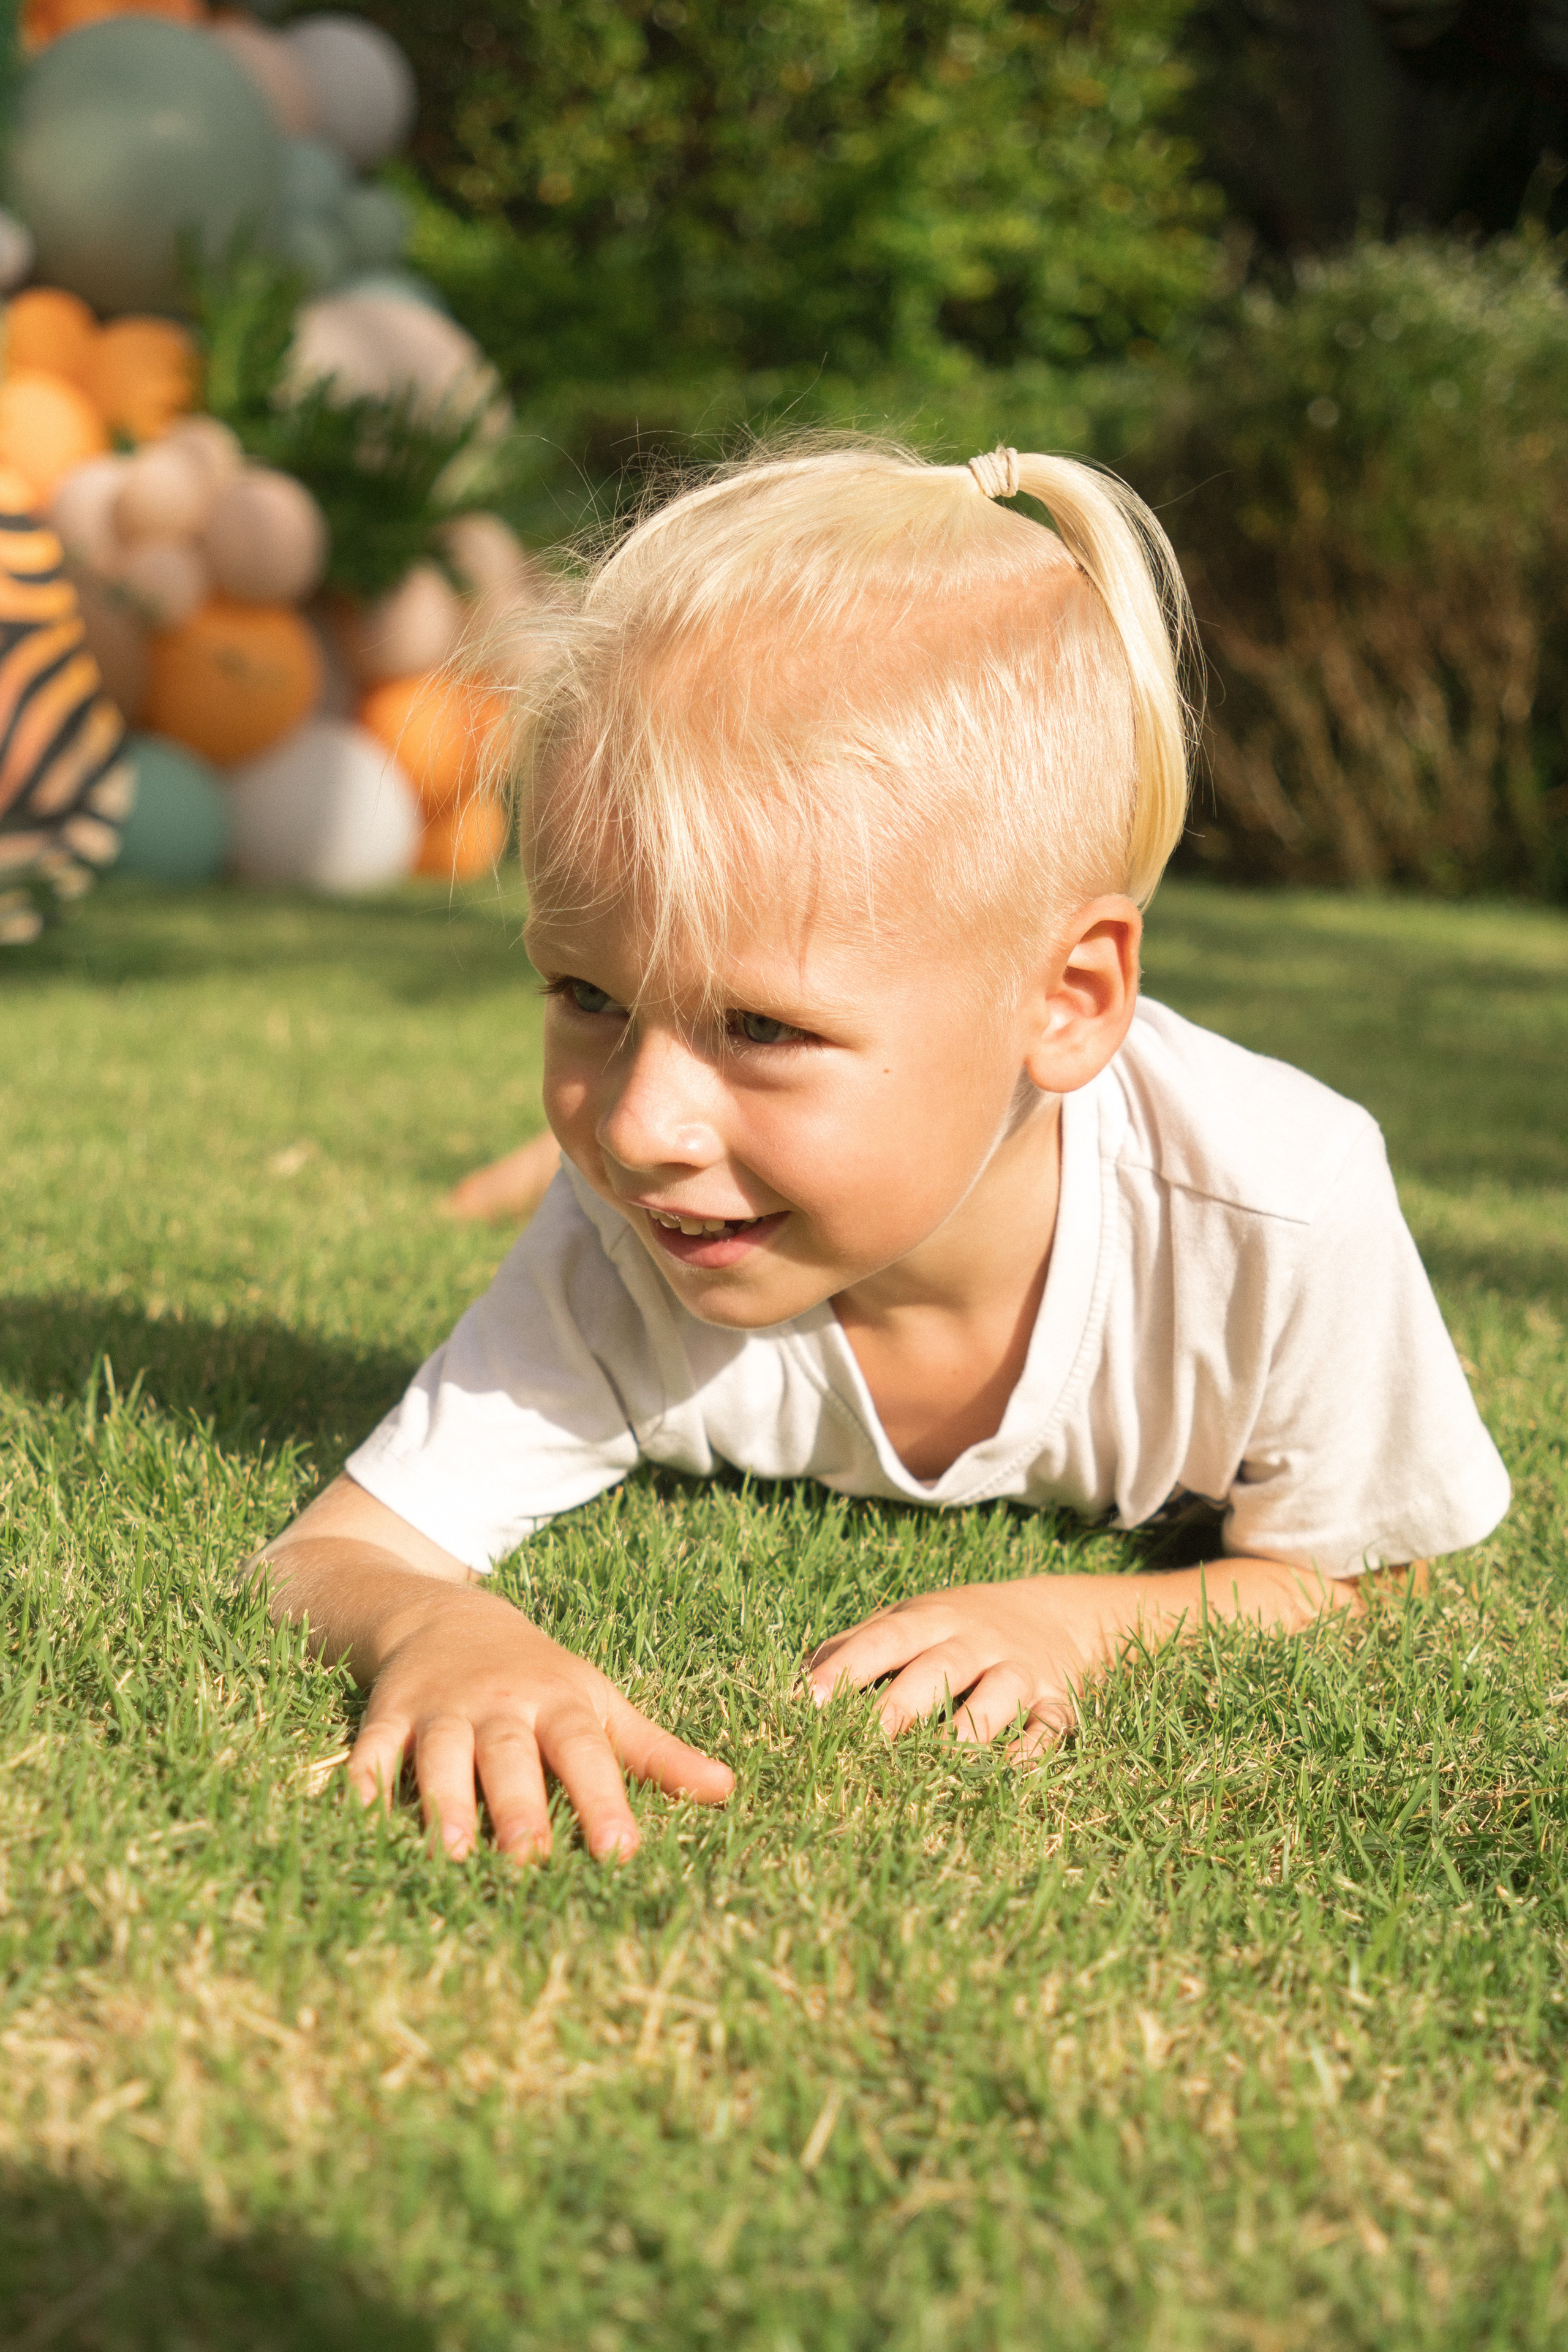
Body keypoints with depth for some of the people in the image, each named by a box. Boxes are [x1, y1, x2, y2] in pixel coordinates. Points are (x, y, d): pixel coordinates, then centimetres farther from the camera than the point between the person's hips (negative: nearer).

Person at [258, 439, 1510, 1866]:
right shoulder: (622, 1260, -42)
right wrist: (438, 1629, -67)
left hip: (1140, 1545, 0)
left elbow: (1389, 1585, -27)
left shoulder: (1276, 1220, -47)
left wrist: (1086, 1619, -47)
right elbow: (327, 1560, -41)